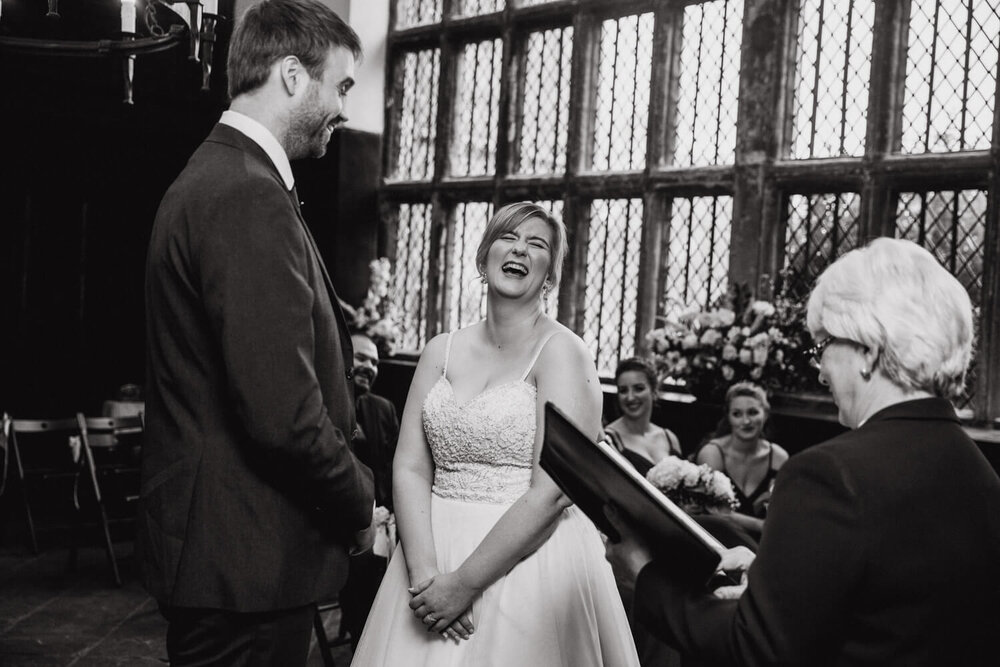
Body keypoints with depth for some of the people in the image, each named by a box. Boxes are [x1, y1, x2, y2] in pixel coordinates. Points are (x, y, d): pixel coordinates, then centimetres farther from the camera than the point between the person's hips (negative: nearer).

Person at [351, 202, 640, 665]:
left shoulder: (562, 351, -8)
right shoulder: (441, 351, 7)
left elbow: (551, 494, -15)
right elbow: (410, 469, 1)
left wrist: (464, 583, -16)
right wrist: (425, 572, -14)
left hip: (527, 559, -4)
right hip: (432, 553, 4)